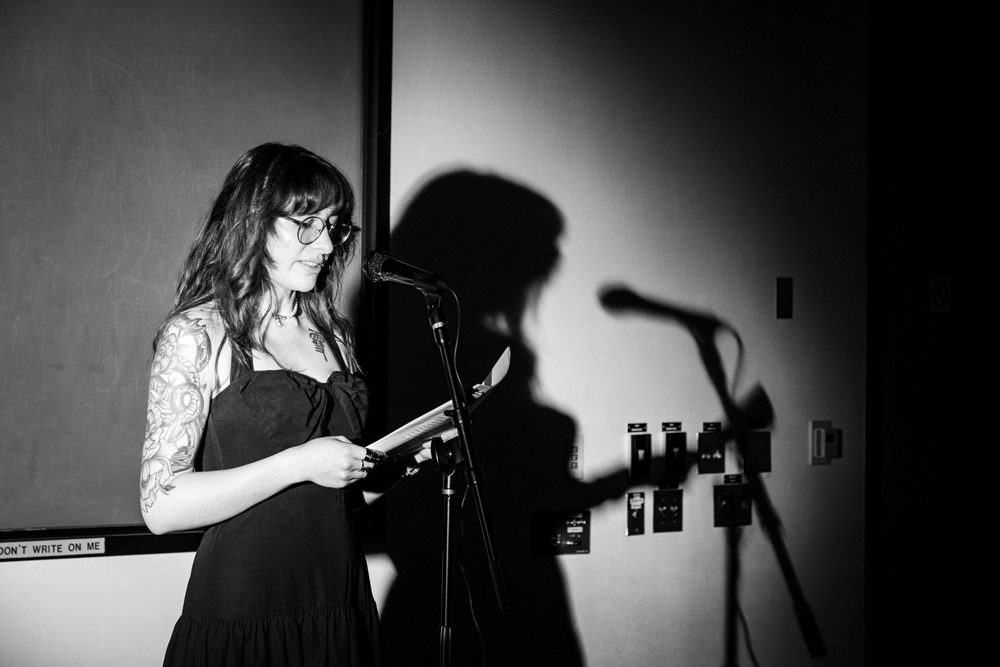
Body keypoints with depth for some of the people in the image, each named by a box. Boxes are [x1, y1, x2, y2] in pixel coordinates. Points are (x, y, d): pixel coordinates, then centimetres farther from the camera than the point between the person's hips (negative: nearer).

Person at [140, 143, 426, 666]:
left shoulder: (334, 334, 10)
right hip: (239, 621, -6)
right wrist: (299, 463, -19)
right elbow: (162, 506, -15)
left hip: (341, 611, 6)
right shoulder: (197, 335, -8)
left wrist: (404, 458, -1)